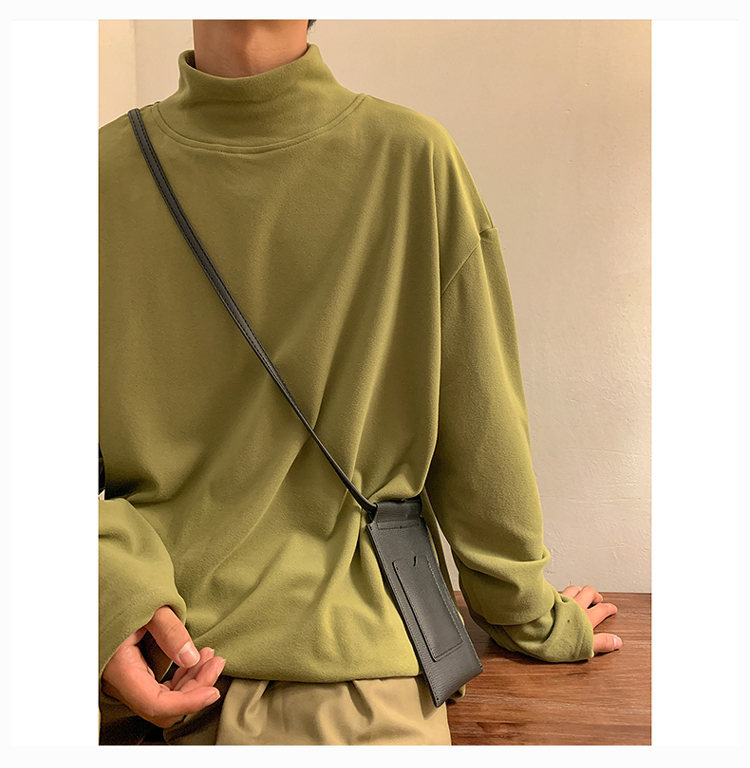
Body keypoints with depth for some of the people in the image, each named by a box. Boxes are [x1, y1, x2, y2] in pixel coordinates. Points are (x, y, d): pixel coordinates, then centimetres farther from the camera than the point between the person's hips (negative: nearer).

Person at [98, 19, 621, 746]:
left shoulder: (411, 159, -3)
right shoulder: (107, 170, 3)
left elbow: (479, 421, 1)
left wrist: (533, 618, 12)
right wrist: (108, 583, -14)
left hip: (345, 670, -1)